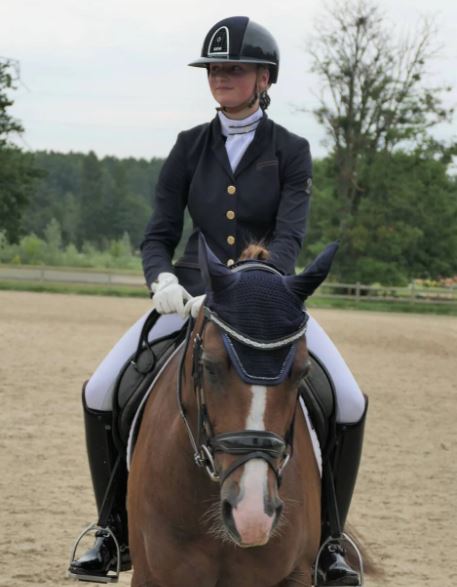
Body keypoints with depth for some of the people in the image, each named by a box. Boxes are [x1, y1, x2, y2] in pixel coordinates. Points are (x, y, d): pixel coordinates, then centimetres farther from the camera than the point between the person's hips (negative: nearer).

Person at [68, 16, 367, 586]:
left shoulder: (291, 151, -2)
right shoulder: (191, 147, 3)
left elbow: (289, 238, -14)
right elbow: (158, 235, 2)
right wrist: (162, 281, -21)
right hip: (192, 296, 2)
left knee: (349, 405, -19)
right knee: (99, 393, -13)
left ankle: (324, 539, 1)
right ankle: (116, 533, 3)